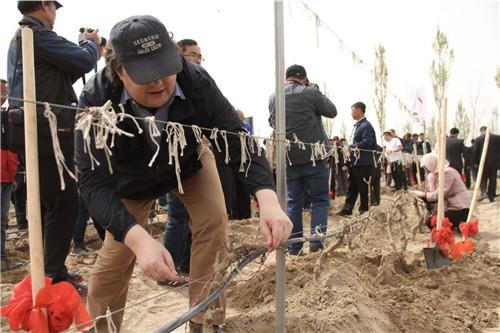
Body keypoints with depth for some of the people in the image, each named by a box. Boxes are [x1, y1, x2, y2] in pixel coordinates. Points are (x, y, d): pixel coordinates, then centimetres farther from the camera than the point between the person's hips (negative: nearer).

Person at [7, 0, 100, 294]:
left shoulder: (19, 39, 22)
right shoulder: (40, 36, -11)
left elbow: (65, 73, 22)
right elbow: (84, 60, -12)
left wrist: (89, 50, 16)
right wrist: (91, 42, 9)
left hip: (31, 132, 11)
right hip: (48, 133, -11)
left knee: (48, 205, 17)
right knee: (64, 206, -5)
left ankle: (47, 274, 27)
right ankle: (55, 278, 1)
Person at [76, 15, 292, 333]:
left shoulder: (196, 81, -33)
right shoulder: (97, 99, -37)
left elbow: (238, 140, -35)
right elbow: (95, 182, -42)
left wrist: (268, 200, -54)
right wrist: (138, 238, -60)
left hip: (190, 161, 1)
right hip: (132, 177, -1)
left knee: (214, 222, -17)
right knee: (115, 257, -4)